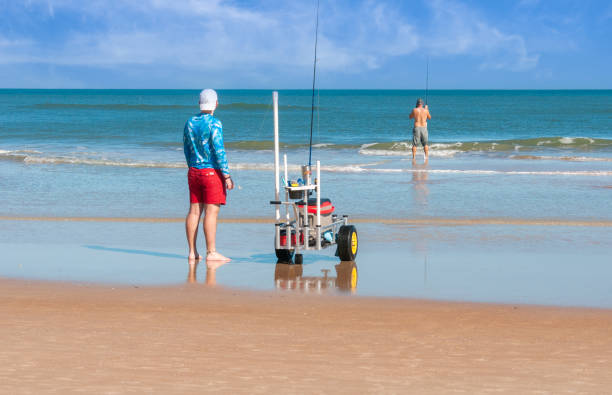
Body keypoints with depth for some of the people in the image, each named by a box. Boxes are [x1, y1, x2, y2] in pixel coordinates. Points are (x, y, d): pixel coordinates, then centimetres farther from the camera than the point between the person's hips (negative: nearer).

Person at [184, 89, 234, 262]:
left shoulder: (190, 122, 8)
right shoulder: (214, 123, -12)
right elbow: (219, 151, -16)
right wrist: (227, 176, -12)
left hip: (194, 172, 7)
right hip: (212, 171, -7)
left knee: (194, 211, 7)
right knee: (211, 212, -7)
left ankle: (193, 252, 9)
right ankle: (211, 252, -8)